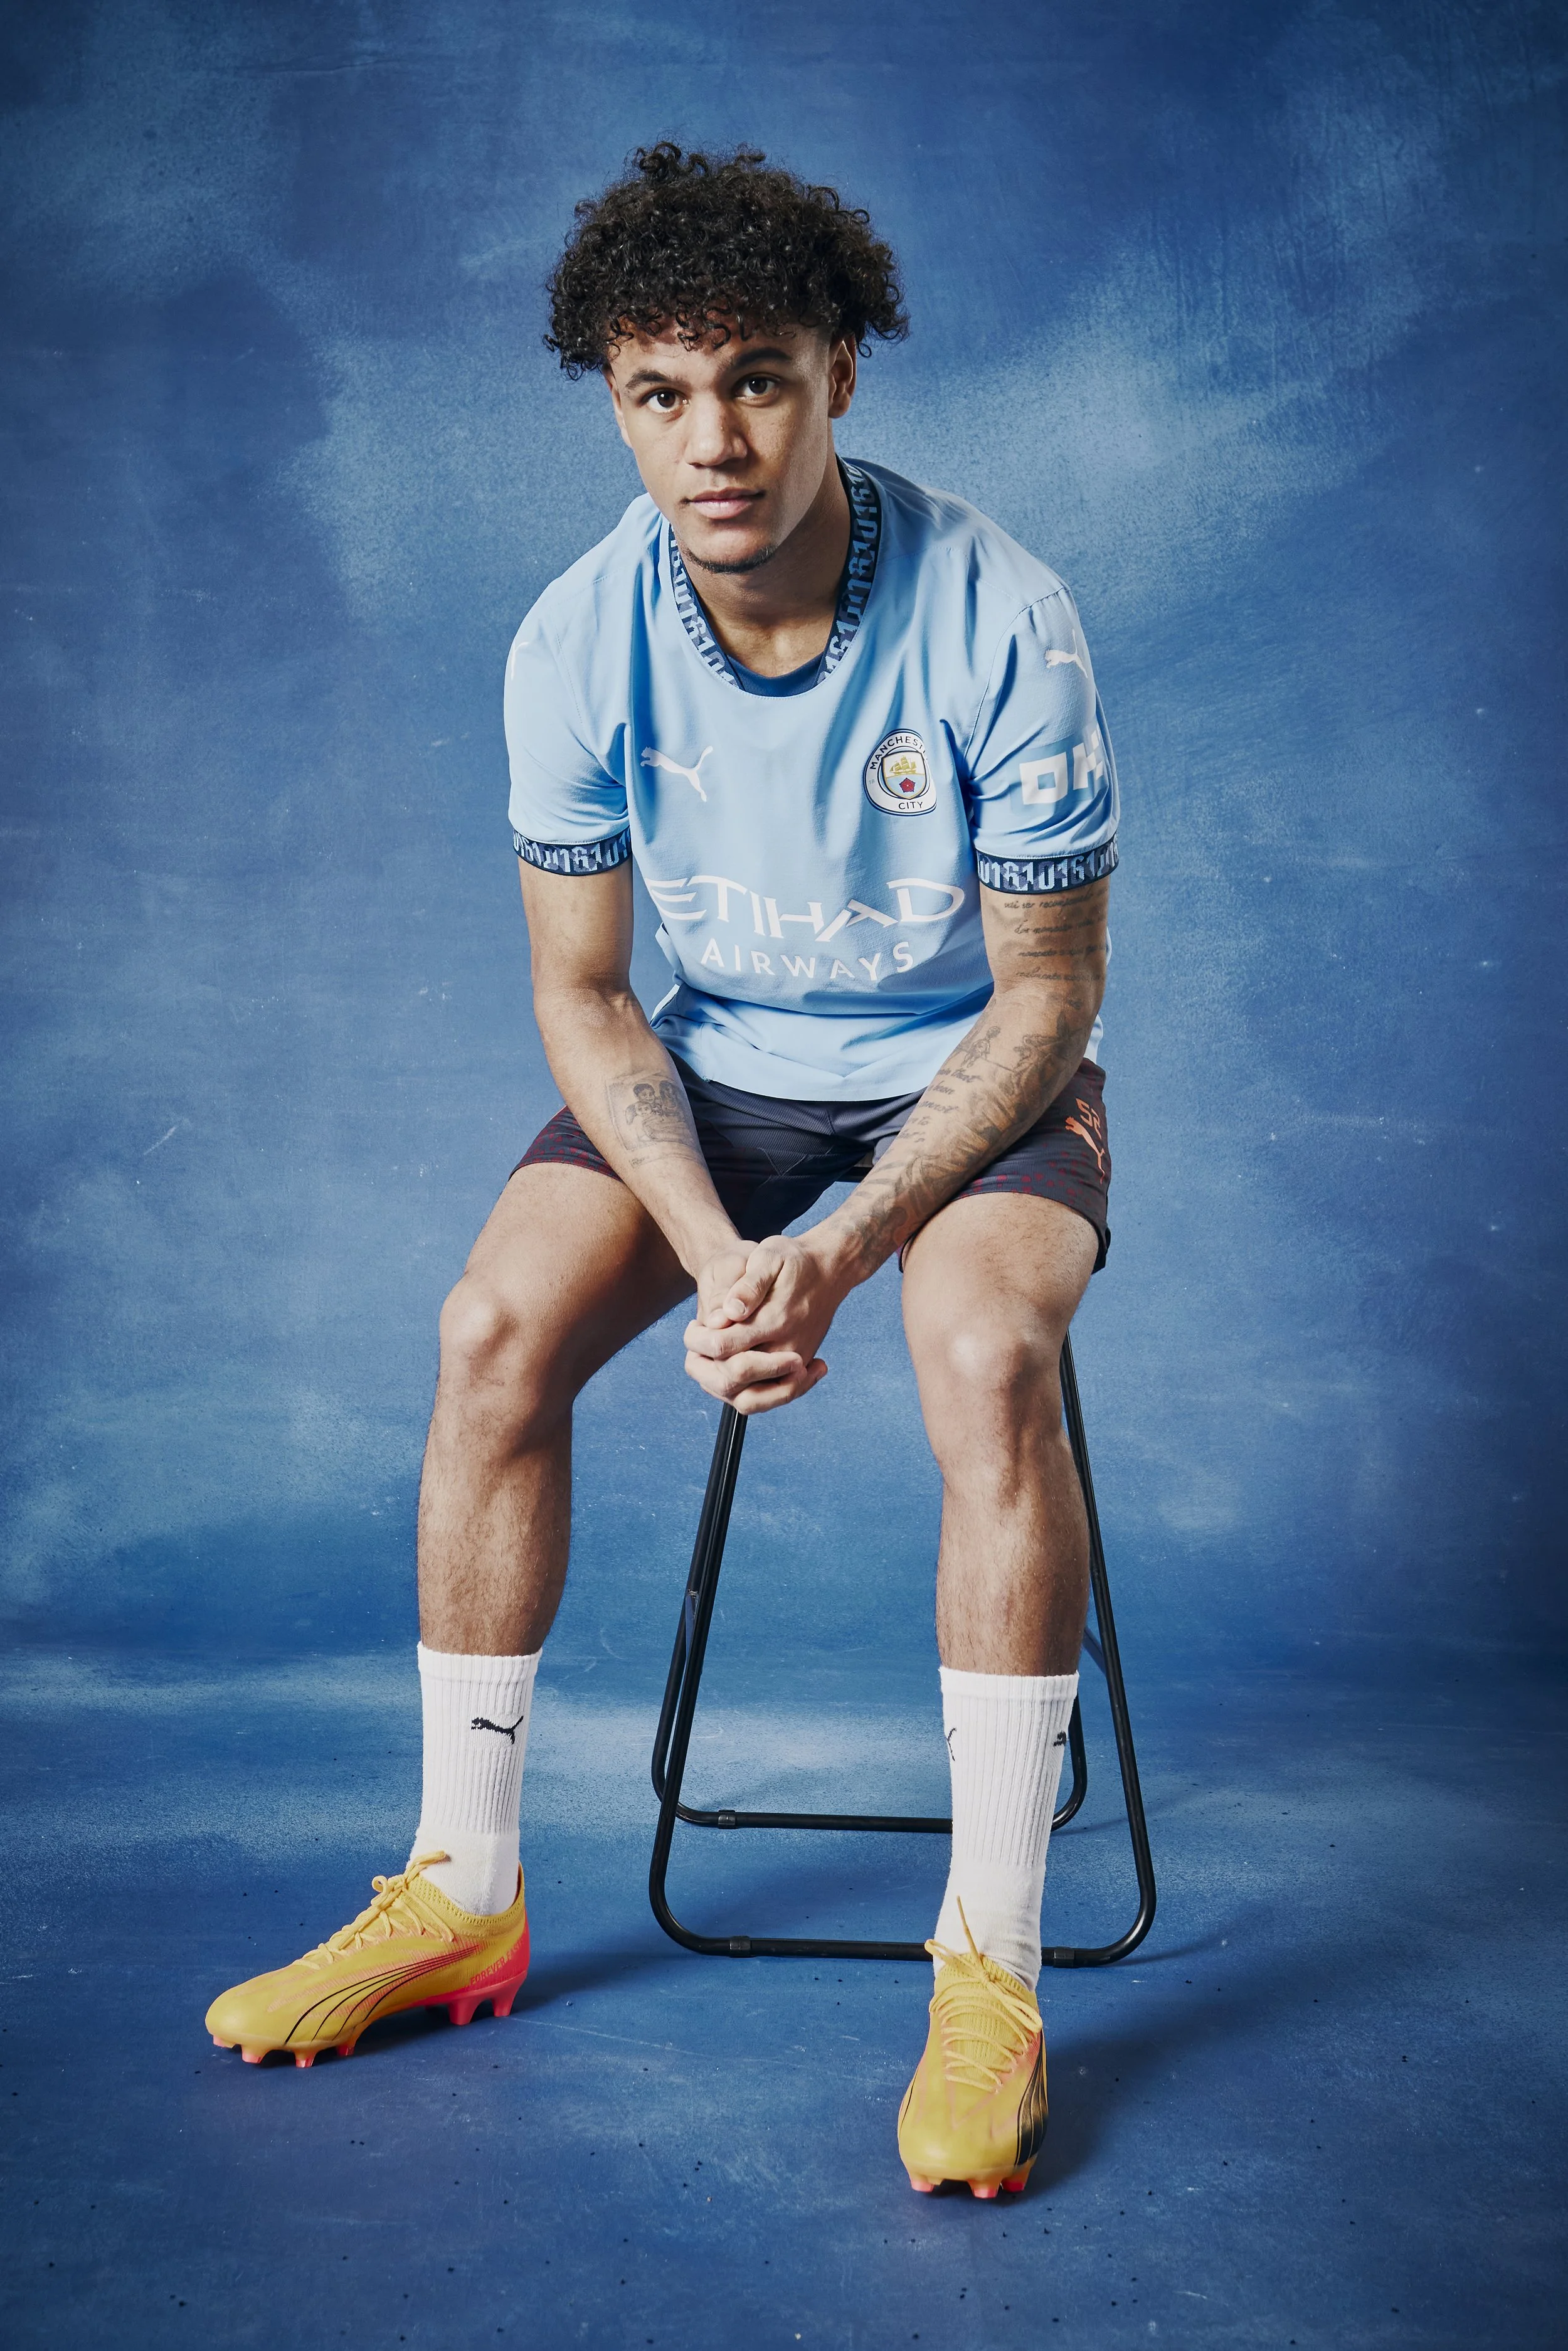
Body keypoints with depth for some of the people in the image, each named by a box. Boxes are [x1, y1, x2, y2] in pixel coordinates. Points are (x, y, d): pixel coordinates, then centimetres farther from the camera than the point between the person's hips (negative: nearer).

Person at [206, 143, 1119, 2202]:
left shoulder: (997, 619, -22)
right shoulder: (582, 641, -14)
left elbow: (1046, 993, -15)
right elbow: (582, 994, -5)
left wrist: (843, 1252, -26)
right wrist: (713, 1246, -22)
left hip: (978, 1071, -3)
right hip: (713, 1065, 3)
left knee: (988, 1357, -33)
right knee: (494, 1328, -20)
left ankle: (990, 1960, -20)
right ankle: (463, 1893, -2)